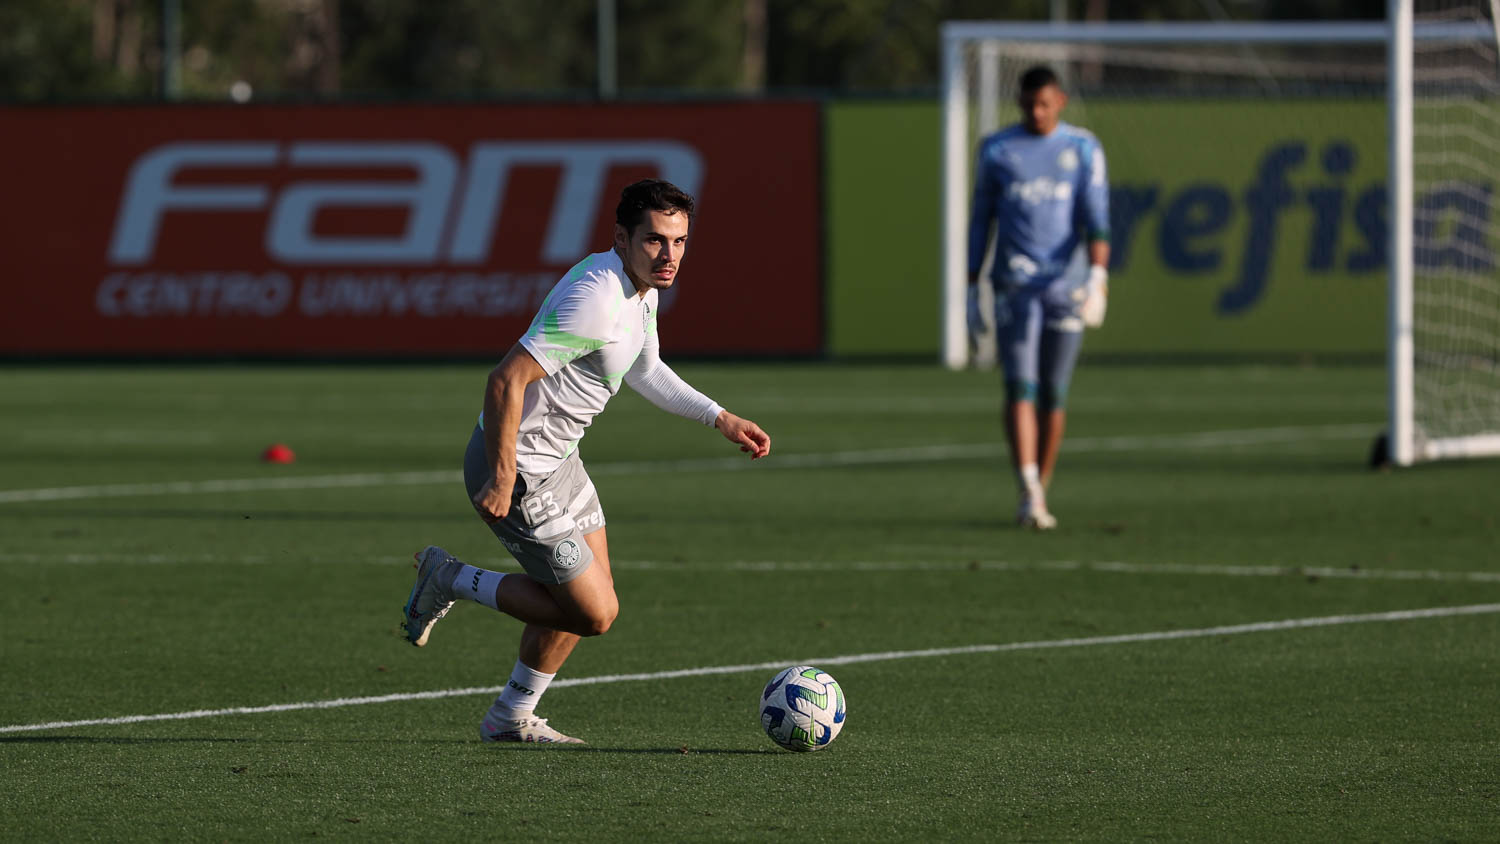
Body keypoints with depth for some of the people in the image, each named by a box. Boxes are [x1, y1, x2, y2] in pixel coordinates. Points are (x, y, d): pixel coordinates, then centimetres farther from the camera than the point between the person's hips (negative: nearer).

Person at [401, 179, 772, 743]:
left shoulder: (642, 285, 4)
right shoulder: (596, 298, -28)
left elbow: (643, 370, 23)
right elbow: (506, 380, -31)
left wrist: (721, 419, 17)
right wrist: (502, 481, -27)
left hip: (558, 459, 10)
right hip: (519, 469, -10)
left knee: (591, 595, 19)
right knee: (594, 613, -6)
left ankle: (511, 719, 34)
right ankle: (451, 581, 9)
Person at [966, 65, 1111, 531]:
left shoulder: (1083, 148, 4)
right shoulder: (997, 150, 7)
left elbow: (1097, 217, -5)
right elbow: (980, 222, 12)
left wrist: (1098, 276, -20)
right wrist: (971, 291, 9)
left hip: (1066, 283, 1)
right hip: (1015, 281, 0)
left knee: (1053, 393, 4)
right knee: (1019, 386, -13)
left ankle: (1039, 492, 16)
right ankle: (1029, 494, -21)